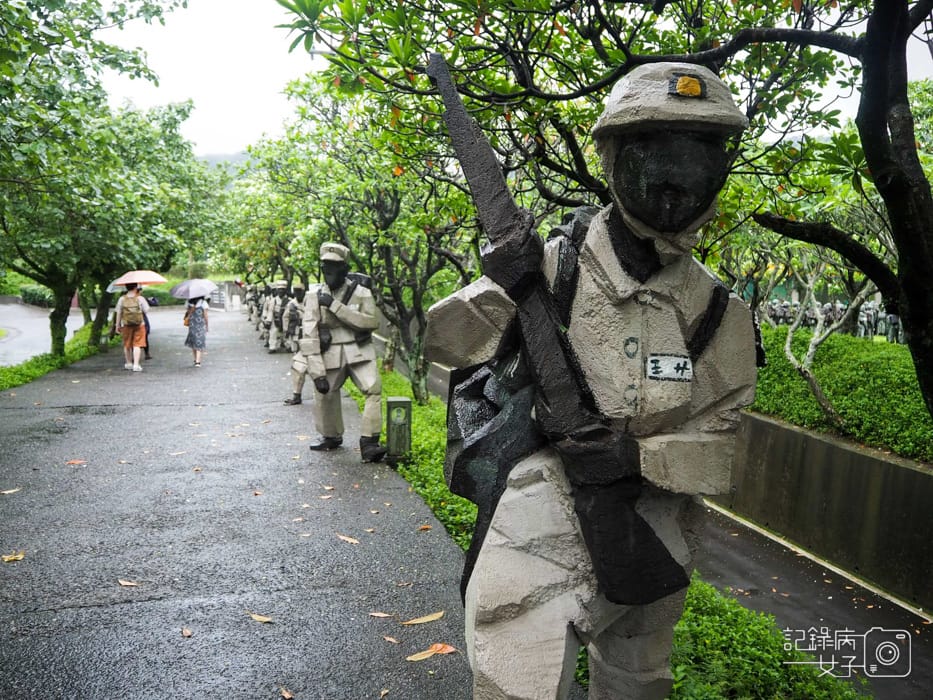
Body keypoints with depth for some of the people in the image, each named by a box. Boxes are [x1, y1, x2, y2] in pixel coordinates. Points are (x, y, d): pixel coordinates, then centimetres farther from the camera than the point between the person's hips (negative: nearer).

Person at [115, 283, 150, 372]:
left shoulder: (122, 299, -2)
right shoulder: (140, 298, -9)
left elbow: (118, 313, 1)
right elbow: (146, 310, -4)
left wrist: (117, 325, 11)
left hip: (126, 325, 2)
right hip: (139, 324, -2)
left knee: (127, 345, 17)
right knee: (137, 344, 0)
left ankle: (128, 363, 29)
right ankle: (136, 364, -9)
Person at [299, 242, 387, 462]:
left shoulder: (361, 292, -5)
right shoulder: (315, 295, -3)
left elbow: (371, 322, -19)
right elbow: (309, 335, -7)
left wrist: (335, 306, -23)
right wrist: (317, 372, -15)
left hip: (359, 351, -2)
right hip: (330, 354, 2)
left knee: (373, 389, -19)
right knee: (325, 396, 11)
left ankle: (369, 443, -14)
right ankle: (331, 437, 36)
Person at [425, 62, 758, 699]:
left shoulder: (718, 312, -1)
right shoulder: (550, 263, -10)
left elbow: (714, 449, -1)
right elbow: (442, 339, -5)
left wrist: (638, 457, -19)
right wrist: (506, 290, -22)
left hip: (650, 540, 4)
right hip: (544, 523, -4)